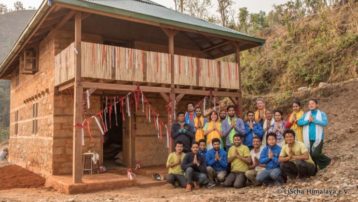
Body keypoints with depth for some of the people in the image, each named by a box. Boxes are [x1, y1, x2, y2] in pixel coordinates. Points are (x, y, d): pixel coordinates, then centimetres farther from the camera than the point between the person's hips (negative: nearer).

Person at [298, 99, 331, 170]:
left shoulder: (322, 114, 4)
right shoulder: (306, 114, 13)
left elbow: (325, 123, -14)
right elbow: (299, 122, 0)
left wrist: (314, 120, -14)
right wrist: (308, 120, -13)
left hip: (318, 139, -4)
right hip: (308, 139, 4)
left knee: (315, 154, -14)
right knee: (310, 155, 4)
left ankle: (326, 160, 13)